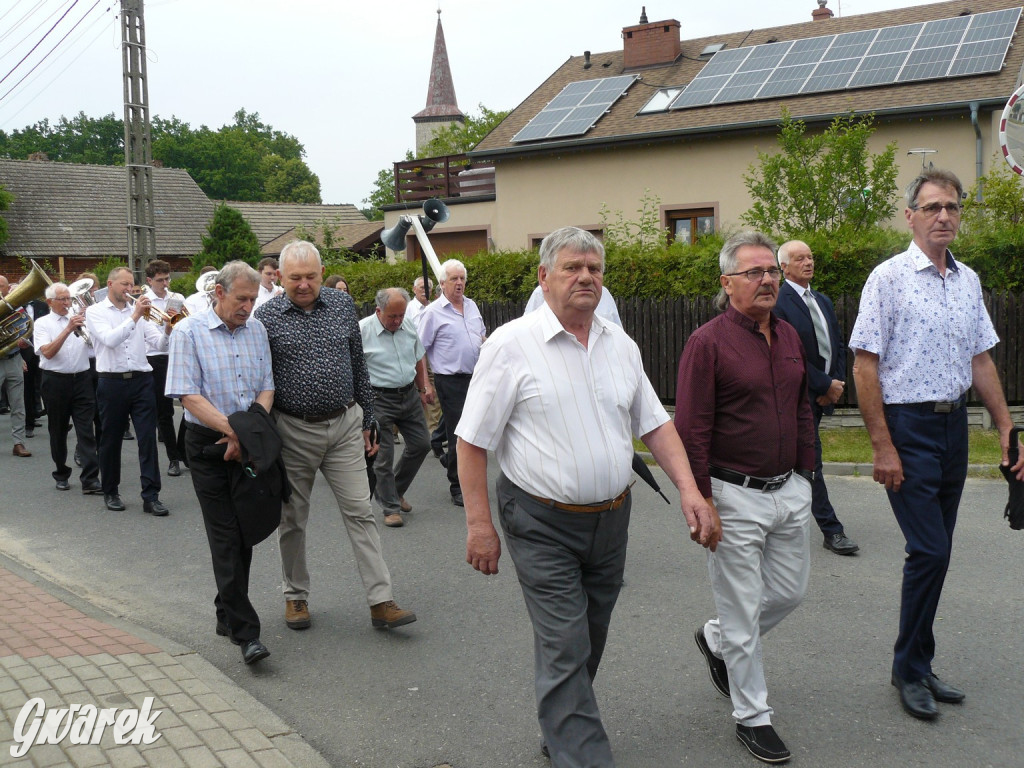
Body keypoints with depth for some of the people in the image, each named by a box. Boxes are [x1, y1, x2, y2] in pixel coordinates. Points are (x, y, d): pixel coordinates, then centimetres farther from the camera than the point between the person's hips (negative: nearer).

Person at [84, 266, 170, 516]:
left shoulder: (139, 310, 11)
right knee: (111, 440, 8)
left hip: (142, 381, 2)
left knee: (148, 438, -4)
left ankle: (151, 496, -2)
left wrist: (168, 329, -19)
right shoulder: (95, 312, 2)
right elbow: (110, 339, -16)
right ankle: (111, 493, 24)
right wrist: (135, 316, -20)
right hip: (112, 383, -2)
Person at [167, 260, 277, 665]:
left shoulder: (256, 330, 8)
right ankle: (244, 630, -5)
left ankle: (227, 613, 27)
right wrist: (232, 430, -21)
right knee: (225, 536, -5)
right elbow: (189, 395, -13)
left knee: (245, 531, 9)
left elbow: (266, 387, 6)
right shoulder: (189, 333, -6)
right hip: (208, 445, -4)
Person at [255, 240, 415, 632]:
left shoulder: (342, 304, 3)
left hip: (344, 425, 2)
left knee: (360, 511, 0)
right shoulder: (267, 316, -5)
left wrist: (366, 421, 12)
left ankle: (381, 601, 2)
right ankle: (296, 596, 27)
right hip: (293, 431, -1)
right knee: (293, 518, 11)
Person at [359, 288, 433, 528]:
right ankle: (391, 508, 11)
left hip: (409, 395, 6)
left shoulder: (408, 327, 3)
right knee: (383, 456, -1)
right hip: (380, 400, -6)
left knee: (421, 444, 11)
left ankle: (396, 491, 30)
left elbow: (419, 358, 18)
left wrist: (424, 386, 14)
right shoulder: (362, 331, -14)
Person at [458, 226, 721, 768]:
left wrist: (690, 491, -2)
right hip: (542, 525, -6)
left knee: (588, 642, 19)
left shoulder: (621, 346, 6)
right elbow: (472, 441, -10)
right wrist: (478, 523, -12)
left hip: (611, 519, 6)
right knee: (565, 652, -5)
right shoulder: (512, 345, -11)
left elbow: (655, 425, 10)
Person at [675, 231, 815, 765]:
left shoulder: (789, 337, 8)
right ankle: (751, 716, 21)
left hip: (789, 491, 7)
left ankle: (715, 640, 42)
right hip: (735, 498, -7)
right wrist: (702, 503, -16)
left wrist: (805, 475, 15)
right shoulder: (708, 343, -14)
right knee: (742, 611, 4)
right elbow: (691, 431, -15)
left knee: (791, 590, 17)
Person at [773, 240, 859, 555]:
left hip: (823, 395, 8)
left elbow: (838, 345, 16)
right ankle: (832, 531, -1)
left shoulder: (823, 301, 15)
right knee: (811, 462, -5)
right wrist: (826, 385, -14)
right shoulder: (778, 303, -12)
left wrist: (838, 382, 0)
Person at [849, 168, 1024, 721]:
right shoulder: (889, 277, -9)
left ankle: (918, 667, 23)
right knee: (929, 551, -8)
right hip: (908, 426, -6)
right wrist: (882, 447, -15)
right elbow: (865, 365, -12)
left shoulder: (968, 280, 11)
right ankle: (910, 669, 10)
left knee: (934, 552, 11)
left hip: (955, 425, 6)